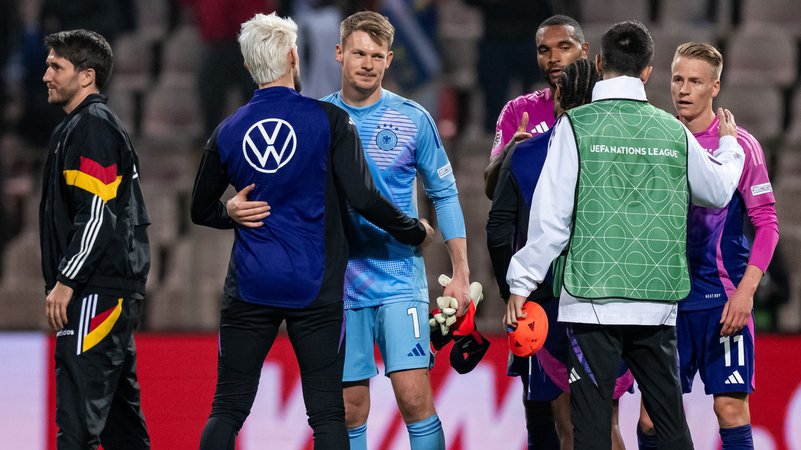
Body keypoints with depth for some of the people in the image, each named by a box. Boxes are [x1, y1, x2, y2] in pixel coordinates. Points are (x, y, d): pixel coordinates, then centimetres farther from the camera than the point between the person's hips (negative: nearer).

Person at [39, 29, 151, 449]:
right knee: (119, 410, 13)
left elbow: (97, 215, -19)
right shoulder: (75, 126, 21)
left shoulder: (93, 127, -11)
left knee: (78, 414, -15)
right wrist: (64, 280, 21)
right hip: (115, 289, 11)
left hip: (96, 292, -11)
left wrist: (65, 282, -19)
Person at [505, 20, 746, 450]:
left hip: (593, 299, -3)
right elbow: (719, 190, 22)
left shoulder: (577, 125, -5)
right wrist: (729, 145, 42)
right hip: (658, 301, 3)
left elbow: (551, 214, -8)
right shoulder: (672, 130, 5)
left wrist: (521, 281, 1)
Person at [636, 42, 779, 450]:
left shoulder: (737, 145, -2)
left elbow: (767, 224, -4)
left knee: (731, 408, -6)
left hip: (723, 298, -3)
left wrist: (745, 291, -14)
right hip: (667, 300, 4)